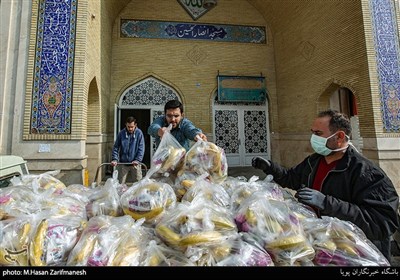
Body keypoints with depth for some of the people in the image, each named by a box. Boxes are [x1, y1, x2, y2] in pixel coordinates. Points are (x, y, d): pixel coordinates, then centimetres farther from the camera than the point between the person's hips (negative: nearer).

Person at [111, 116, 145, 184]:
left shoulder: (139, 133, -6)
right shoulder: (121, 133, -1)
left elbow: (141, 148, -7)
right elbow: (116, 147, 2)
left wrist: (138, 160, -17)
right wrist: (115, 159, -9)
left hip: (135, 163, -2)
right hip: (123, 163, 2)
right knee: (121, 183, 11)